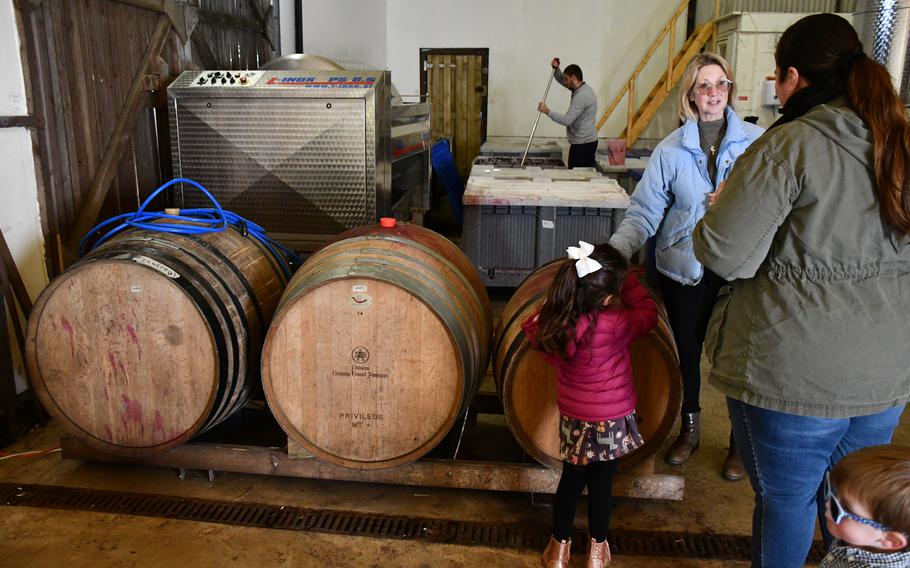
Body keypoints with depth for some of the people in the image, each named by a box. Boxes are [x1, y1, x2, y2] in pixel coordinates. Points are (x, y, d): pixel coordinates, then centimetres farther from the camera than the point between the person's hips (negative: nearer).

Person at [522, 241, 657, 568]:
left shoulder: (554, 319, -17)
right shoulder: (613, 325, -28)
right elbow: (649, 312, -9)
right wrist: (625, 280, -2)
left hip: (573, 420, 4)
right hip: (611, 422, -4)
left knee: (571, 482, 21)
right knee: (601, 486, 16)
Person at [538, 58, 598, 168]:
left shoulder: (581, 95, -21)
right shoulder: (583, 88, 11)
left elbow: (567, 120, -26)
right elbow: (561, 80, 26)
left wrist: (547, 111, -17)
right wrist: (556, 69, 6)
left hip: (583, 144, -10)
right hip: (587, 142, 10)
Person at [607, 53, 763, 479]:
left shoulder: (755, 141, -2)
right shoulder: (671, 149, -2)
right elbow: (644, 213, -9)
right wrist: (614, 253, -22)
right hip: (685, 269, 1)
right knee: (686, 351, 14)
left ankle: (740, 441, 30)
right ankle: (689, 428, 39)